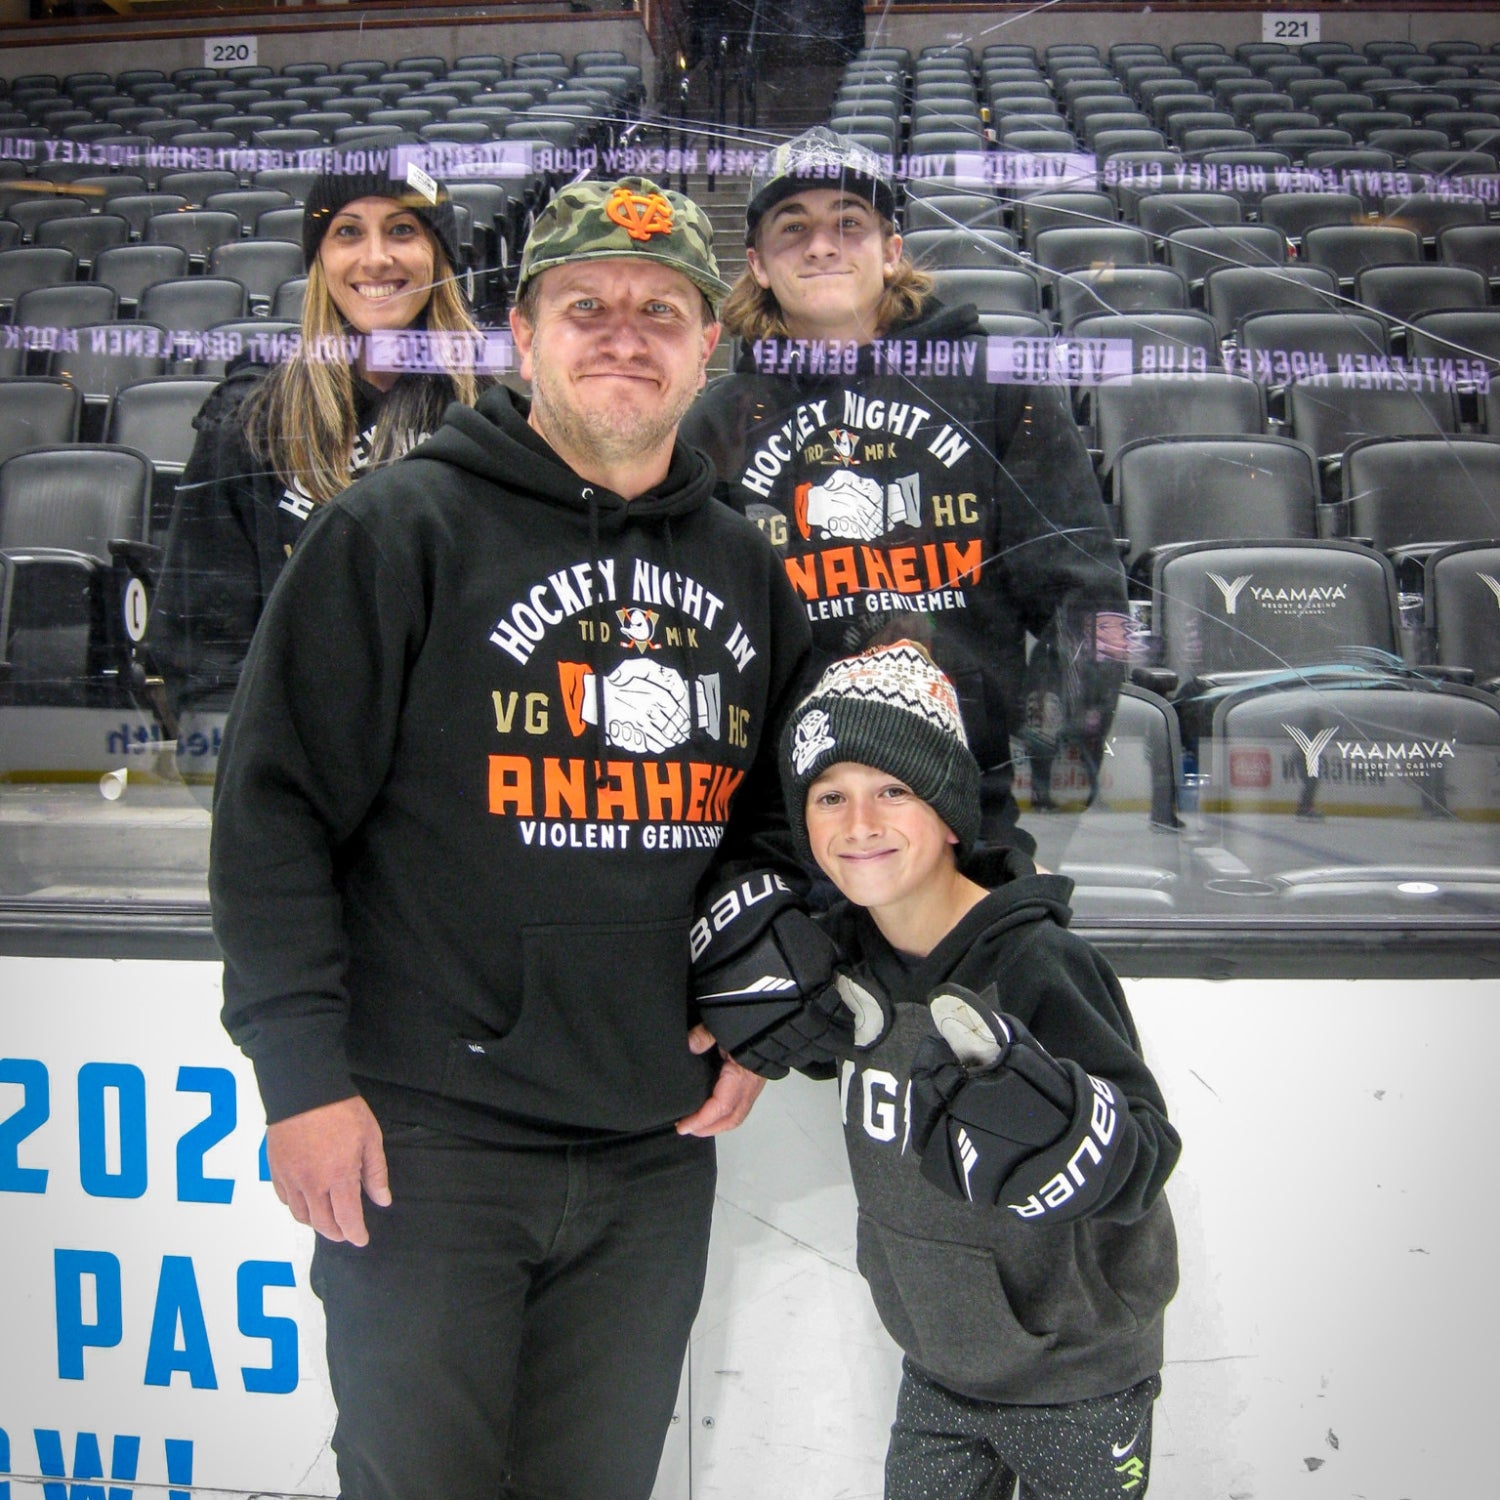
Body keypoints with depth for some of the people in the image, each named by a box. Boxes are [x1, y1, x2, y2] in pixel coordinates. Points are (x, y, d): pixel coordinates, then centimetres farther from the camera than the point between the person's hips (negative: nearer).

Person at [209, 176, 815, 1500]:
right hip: (427, 1142, -4)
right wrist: (302, 1073, -12)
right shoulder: (402, 529, -6)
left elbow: (778, 817, 21)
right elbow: (275, 807, -8)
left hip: (657, 1155, 5)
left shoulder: (746, 569, 11)